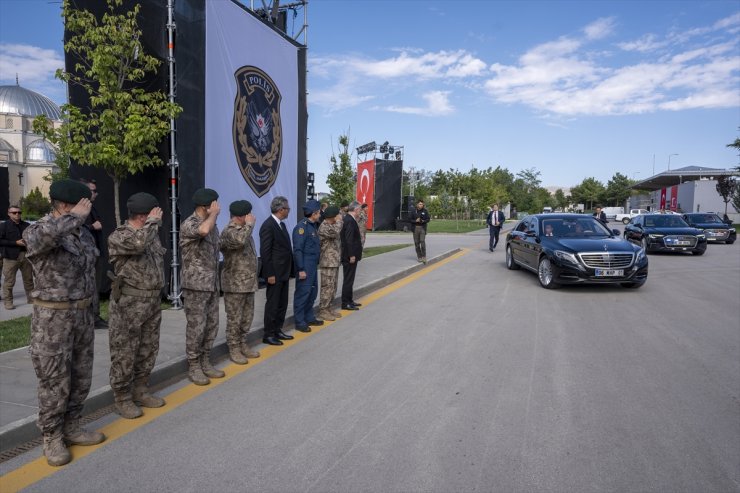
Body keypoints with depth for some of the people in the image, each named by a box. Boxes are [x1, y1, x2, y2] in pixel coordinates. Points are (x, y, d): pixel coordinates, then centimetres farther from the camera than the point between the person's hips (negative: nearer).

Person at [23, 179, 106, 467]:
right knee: (55, 382, 3)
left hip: (83, 314, 7)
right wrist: (75, 216, -28)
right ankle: (52, 438, 20)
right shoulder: (36, 231, -15)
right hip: (53, 318, -7)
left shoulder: (83, 233, 7)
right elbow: (45, 234, -43)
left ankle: (71, 428, 29)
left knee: (81, 378, 14)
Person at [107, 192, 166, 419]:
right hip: (128, 304, -7)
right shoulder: (118, 236, -13)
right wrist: (152, 222, -20)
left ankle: (140, 391, 27)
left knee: (148, 351, 14)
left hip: (152, 302, 7)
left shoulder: (151, 234, 11)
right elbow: (137, 243, -36)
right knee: (124, 354, 2)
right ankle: (122, 399, 15)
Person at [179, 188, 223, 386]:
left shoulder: (211, 224, 12)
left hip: (212, 284, 8)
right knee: (196, 327, -1)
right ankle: (193, 367, 12)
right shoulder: (188, 224, -14)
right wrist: (214, 213, -20)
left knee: (211, 325, 12)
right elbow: (204, 230, -39)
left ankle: (205, 363, 24)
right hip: (196, 285, -8)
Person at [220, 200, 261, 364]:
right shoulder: (229, 232, -14)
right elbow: (240, 241, -38)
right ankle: (234, 349, 11)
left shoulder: (244, 230, 15)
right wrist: (249, 224, -23)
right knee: (234, 319, 1)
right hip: (235, 284, -9)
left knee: (247, 317, 14)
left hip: (248, 283, 9)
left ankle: (243, 345, 26)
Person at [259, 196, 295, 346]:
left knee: (282, 304, 15)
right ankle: (268, 335, 10)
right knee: (272, 305, 0)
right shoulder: (268, 226, -15)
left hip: (284, 273, 9)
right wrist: (270, 274, -19)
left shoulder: (281, 225, 13)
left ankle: (277, 330, 26)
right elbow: (265, 252, -18)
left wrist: (289, 271, 15)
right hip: (275, 274, -9)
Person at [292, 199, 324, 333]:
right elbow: (297, 249, -19)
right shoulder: (301, 226, -16)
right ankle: (300, 322, 6)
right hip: (305, 266, -9)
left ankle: (309, 318, 28)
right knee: (302, 293, -3)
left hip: (313, 265, 9)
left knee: (313, 292, 16)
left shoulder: (313, 225, 12)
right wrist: (301, 269, -21)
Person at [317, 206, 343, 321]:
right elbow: (335, 232, -34)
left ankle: (328, 308, 23)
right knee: (327, 287, -6)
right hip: (328, 263, -10)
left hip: (335, 262, 10)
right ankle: (322, 311, 1)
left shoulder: (332, 226, 16)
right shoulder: (323, 227, -15)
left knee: (333, 287, 14)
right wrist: (339, 221, -18)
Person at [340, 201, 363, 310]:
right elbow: (349, 240, -23)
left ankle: (349, 300, 27)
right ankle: (345, 303, 5)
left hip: (349, 255, 10)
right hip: (349, 256, -10)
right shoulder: (350, 221, -19)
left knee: (349, 279, 17)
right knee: (348, 280, -2)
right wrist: (352, 255, -22)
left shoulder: (347, 219, 12)